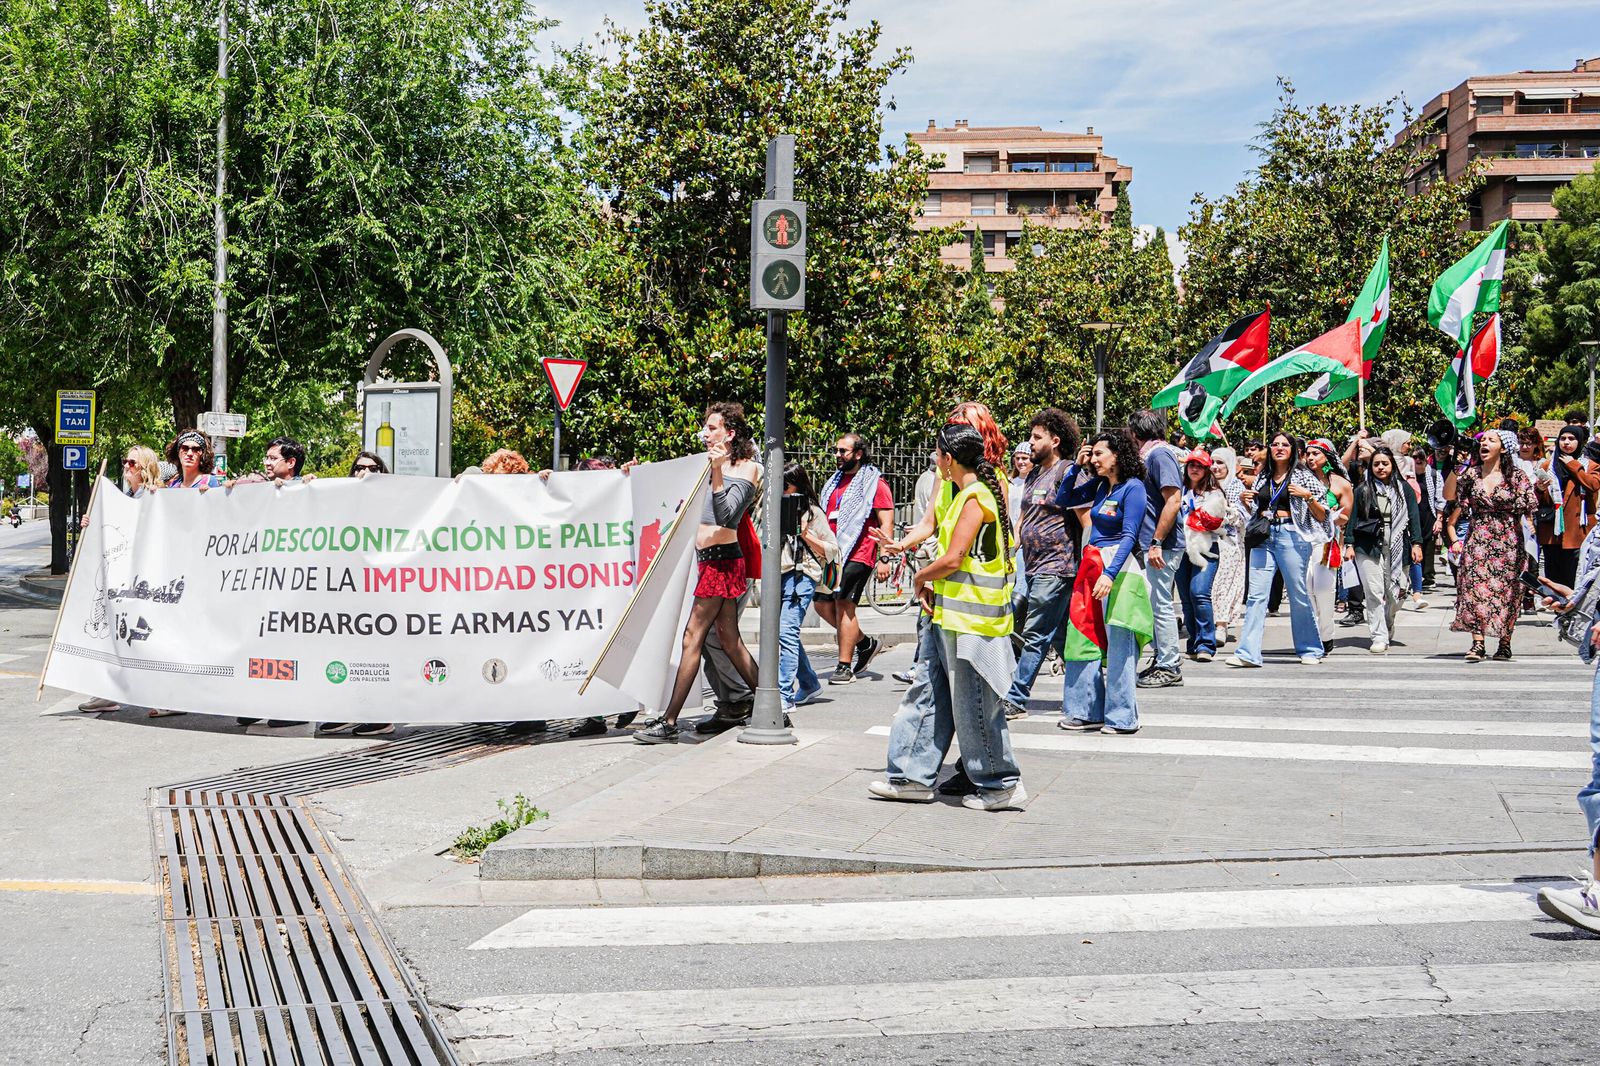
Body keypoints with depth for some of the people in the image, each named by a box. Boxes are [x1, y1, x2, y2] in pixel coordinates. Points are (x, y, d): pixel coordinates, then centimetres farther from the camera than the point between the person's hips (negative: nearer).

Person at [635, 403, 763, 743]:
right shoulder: (720, 465, 16)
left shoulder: (747, 468, -8)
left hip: (721, 558, -9)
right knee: (729, 638, 11)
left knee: (693, 637, -9)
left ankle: (669, 723, -9)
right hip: (713, 558, 9)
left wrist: (717, 472, -29)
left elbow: (725, 515, -20)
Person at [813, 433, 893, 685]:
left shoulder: (875, 483, -5)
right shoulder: (835, 480, 19)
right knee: (822, 604, 6)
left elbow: (886, 523, -10)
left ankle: (845, 667, -5)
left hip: (857, 555, -8)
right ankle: (865, 643, 24)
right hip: (832, 554, 8)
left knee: (843, 605, -11)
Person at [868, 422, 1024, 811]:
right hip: (949, 617, 10)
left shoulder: (975, 498, -16)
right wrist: (931, 585, 8)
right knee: (928, 694, 12)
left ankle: (1001, 785, 7)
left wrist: (920, 578, -3)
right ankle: (914, 776, 19)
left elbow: (952, 560, -21)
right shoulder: (965, 493, 15)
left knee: (972, 705, -3)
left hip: (970, 621, -10)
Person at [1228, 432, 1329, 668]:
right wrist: (1244, 500, 8)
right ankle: (1248, 653, -11)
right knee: (1256, 595, -6)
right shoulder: (1262, 477, 16)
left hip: (1292, 537, -4)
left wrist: (1308, 496, -13)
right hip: (1263, 536, 4)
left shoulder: (1303, 477, 4)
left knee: (1298, 595, 1)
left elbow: (1322, 516, 2)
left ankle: (1310, 650, 16)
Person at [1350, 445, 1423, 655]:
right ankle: (1379, 637, -2)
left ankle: (1387, 625, 31)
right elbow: (1353, 518, 7)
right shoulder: (1362, 490, 7)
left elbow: (1414, 517, 6)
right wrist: (1350, 543, -3)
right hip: (1368, 547, -1)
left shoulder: (1404, 489, 9)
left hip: (1397, 547, 1)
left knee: (1396, 593, 2)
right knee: (1374, 593, -7)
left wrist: (1416, 543, -3)